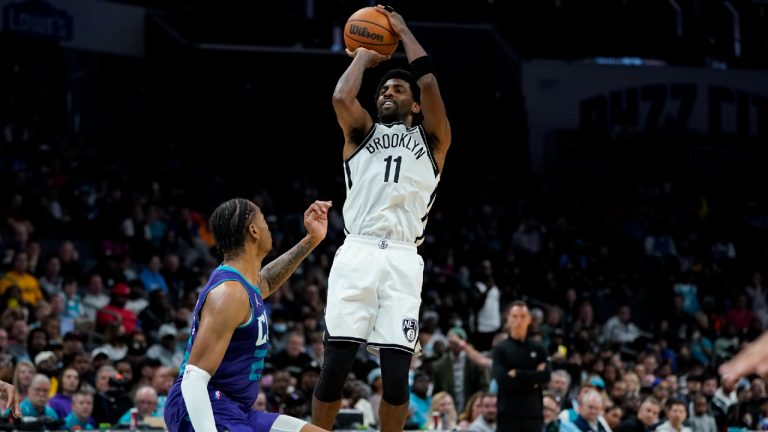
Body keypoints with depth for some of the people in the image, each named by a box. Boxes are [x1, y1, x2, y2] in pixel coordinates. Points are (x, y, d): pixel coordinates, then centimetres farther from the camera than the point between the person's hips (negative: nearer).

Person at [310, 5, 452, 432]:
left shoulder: (431, 139, 19)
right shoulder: (362, 133, 21)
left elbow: (429, 86, 3)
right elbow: (342, 98, 0)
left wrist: (403, 32, 14)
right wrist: (364, 54, 16)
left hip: (402, 258, 0)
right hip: (358, 253, 0)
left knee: (396, 372, -5)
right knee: (336, 362, -8)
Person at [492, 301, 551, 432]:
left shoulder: (538, 349, 10)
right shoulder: (500, 349, 2)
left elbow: (545, 377, -5)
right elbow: (502, 379, -12)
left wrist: (517, 374, -10)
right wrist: (532, 380, -10)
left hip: (533, 412, 3)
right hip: (508, 413, -2)